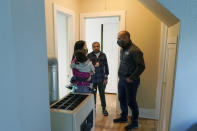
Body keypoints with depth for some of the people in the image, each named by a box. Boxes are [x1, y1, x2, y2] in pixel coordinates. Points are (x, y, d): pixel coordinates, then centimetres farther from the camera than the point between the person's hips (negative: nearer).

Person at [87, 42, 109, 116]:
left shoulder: (103, 55, 1)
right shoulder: (89, 56, -5)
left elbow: (106, 66, 3)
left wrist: (106, 78, 0)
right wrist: (94, 66, -25)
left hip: (101, 79, 1)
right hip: (92, 79, -1)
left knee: (102, 94, 11)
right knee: (93, 94, 11)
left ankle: (104, 108, 30)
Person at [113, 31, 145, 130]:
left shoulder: (134, 50, -19)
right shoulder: (123, 49, 8)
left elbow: (141, 66, -21)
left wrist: (131, 78, -18)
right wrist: (121, 76, 10)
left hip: (130, 81, -8)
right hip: (121, 80, 9)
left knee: (131, 102, 5)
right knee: (122, 99, 19)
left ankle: (134, 123, 26)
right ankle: (124, 117, 41)